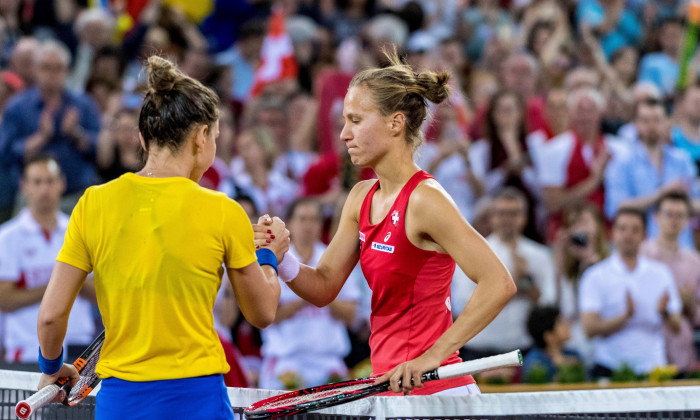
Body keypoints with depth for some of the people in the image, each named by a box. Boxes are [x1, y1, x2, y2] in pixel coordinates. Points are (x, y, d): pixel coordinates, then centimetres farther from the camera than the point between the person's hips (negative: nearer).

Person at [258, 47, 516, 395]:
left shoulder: (425, 200, -16)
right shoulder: (362, 197, 10)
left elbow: (499, 284, -23)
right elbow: (324, 287, 13)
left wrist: (434, 355, -24)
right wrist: (281, 259, -7)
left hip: (434, 393, -8)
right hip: (389, 387, 8)